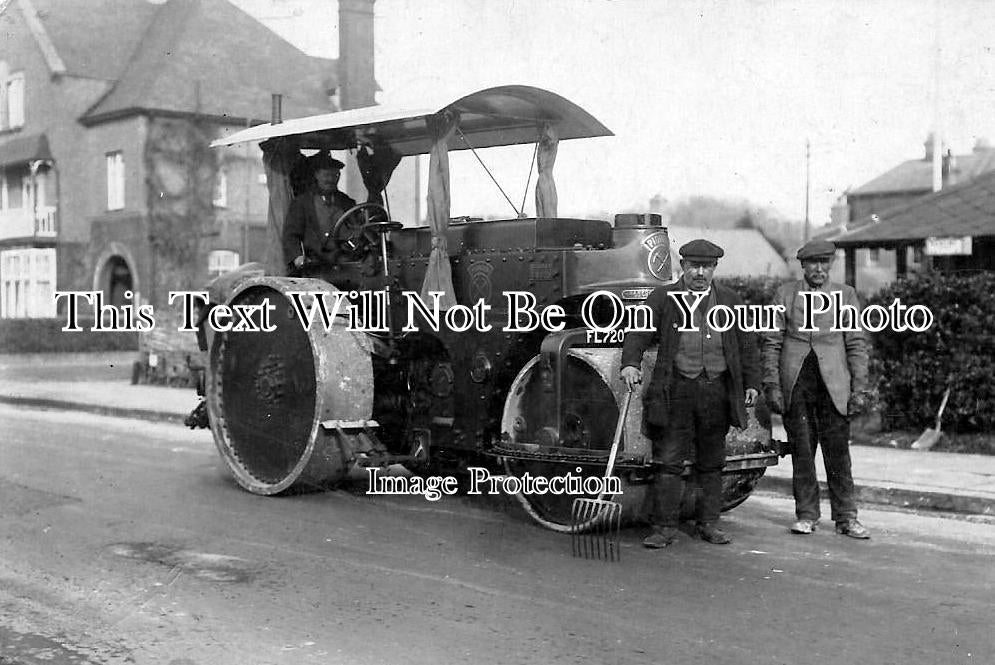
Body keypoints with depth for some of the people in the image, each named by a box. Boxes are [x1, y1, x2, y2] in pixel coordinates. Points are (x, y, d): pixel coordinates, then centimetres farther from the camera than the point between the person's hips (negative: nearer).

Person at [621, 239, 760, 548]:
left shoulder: (730, 301, 11)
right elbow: (639, 331, -7)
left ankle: (709, 525, 21)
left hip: (717, 391, 3)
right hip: (676, 390, -2)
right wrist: (630, 363, -24)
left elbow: (747, 345, 14)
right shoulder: (662, 298, 3)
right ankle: (665, 528, 3)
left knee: (711, 462, 10)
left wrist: (752, 383, 7)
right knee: (669, 461, -3)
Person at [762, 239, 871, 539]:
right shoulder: (785, 294, 7)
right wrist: (772, 386, -2)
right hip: (795, 385, 0)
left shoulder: (846, 295, 8)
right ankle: (806, 515, 14)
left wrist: (859, 389, -1)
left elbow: (857, 345, 6)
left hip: (833, 386, 0)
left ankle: (846, 517, 8)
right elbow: (771, 343, 5)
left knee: (838, 453, -1)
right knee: (801, 453, 4)